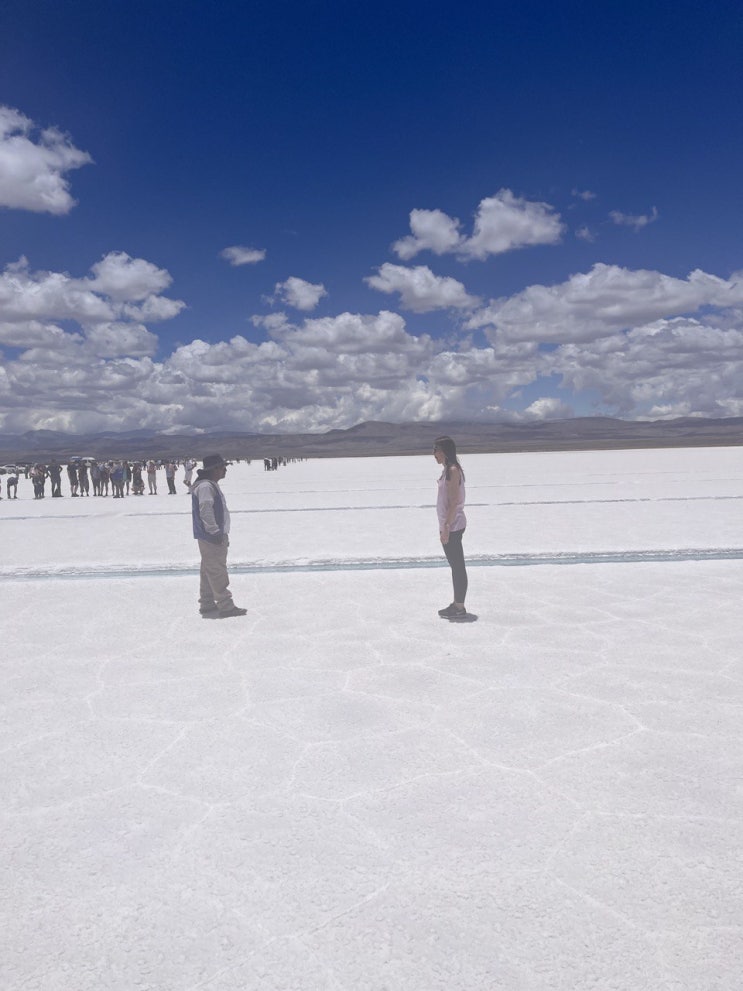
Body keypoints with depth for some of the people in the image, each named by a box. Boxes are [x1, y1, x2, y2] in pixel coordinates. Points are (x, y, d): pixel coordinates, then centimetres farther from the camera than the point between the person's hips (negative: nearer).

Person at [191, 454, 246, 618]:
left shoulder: (211, 485, 18)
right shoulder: (205, 486, -16)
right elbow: (205, 512, -23)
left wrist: (221, 533, 24)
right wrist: (215, 532, -24)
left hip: (215, 537, 11)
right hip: (211, 537, -11)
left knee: (208, 571, 15)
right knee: (218, 572, -8)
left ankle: (207, 605, 23)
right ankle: (226, 606, -6)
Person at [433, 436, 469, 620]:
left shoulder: (453, 471, -16)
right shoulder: (448, 470, 13)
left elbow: (454, 502, -20)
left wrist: (446, 527, -20)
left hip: (453, 526, -10)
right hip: (449, 526, 10)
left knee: (458, 566, -2)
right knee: (455, 566, 15)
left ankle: (460, 608, 5)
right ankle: (456, 604, 24)